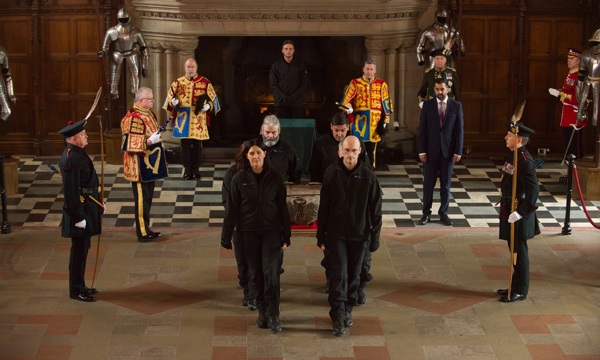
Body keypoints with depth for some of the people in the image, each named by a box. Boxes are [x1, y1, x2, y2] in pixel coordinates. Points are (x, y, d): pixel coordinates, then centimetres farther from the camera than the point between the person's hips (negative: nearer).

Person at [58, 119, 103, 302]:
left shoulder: (78, 153, 10)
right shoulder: (71, 159, -22)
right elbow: (71, 191, -23)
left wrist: (98, 200, 21)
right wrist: (78, 217, -22)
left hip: (87, 206, 10)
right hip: (80, 209, -10)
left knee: (82, 248, 18)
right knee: (79, 249, -1)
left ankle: (79, 286, 29)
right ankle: (76, 290, 10)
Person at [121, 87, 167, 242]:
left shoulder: (148, 113, 11)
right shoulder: (133, 118, -19)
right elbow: (130, 143, -23)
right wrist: (150, 141, -28)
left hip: (149, 164, 9)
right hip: (140, 166, -9)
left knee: (147, 197, 15)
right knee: (142, 198, -2)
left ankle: (146, 229, 24)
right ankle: (142, 232, 5)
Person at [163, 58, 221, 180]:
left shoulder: (205, 83, 3)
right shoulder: (178, 82, 7)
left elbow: (213, 99, 5)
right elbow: (169, 98, 8)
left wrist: (208, 106, -14)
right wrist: (173, 102, -14)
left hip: (198, 121, -1)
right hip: (183, 120, 1)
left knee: (197, 146, 2)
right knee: (185, 146, 3)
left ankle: (196, 170, 12)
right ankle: (187, 170, 11)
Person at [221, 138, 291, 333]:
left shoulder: (275, 177, -4)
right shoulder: (239, 178, -4)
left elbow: (282, 207, 1)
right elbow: (232, 209, 0)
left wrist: (286, 236, 0)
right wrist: (226, 236, 0)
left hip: (271, 231, -1)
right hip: (248, 233, 1)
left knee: (271, 272, -10)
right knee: (256, 273, 7)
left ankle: (273, 315, -4)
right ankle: (262, 311, 20)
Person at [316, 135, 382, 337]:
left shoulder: (368, 176, -8)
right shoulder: (332, 174, -7)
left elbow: (375, 210, -2)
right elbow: (324, 207, 0)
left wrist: (374, 237, -1)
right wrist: (321, 236, 1)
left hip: (360, 234, 1)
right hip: (336, 234, -1)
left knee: (354, 274, 12)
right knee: (339, 273, -7)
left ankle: (348, 309, 29)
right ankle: (338, 316, -4)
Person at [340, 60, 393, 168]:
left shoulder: (382, 84, 8)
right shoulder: (355, 83, 7)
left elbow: (386, 103, 8)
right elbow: (346, 100, 3)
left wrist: (385, 121, 3)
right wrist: (348, 108, -20)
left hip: (375, 122, 0)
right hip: (359, 120, 0)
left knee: (371, 149, 4)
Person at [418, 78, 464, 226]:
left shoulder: (456, 106, 1)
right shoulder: (427, 105, 0)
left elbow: (459, 130, 0)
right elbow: (422, 129, 0)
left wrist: (458, 151, -5)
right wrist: (422, 150, -6)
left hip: (448, 151, 0)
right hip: (431, 150, 0)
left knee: (446, 184, 7)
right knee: (428, 183, 4)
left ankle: (443, 213, 16)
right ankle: (426, 213, 13)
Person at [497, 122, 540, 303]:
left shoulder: (525, 161, -21)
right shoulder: (517, 157, 9)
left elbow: (533, 190, -26)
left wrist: (520, 212, -27)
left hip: (518, 215, -10)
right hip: (510, 211, 10)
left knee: (519, 252, 1)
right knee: (515, 250, 18)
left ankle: (520, 291, 11)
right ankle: (515, 287, 29)